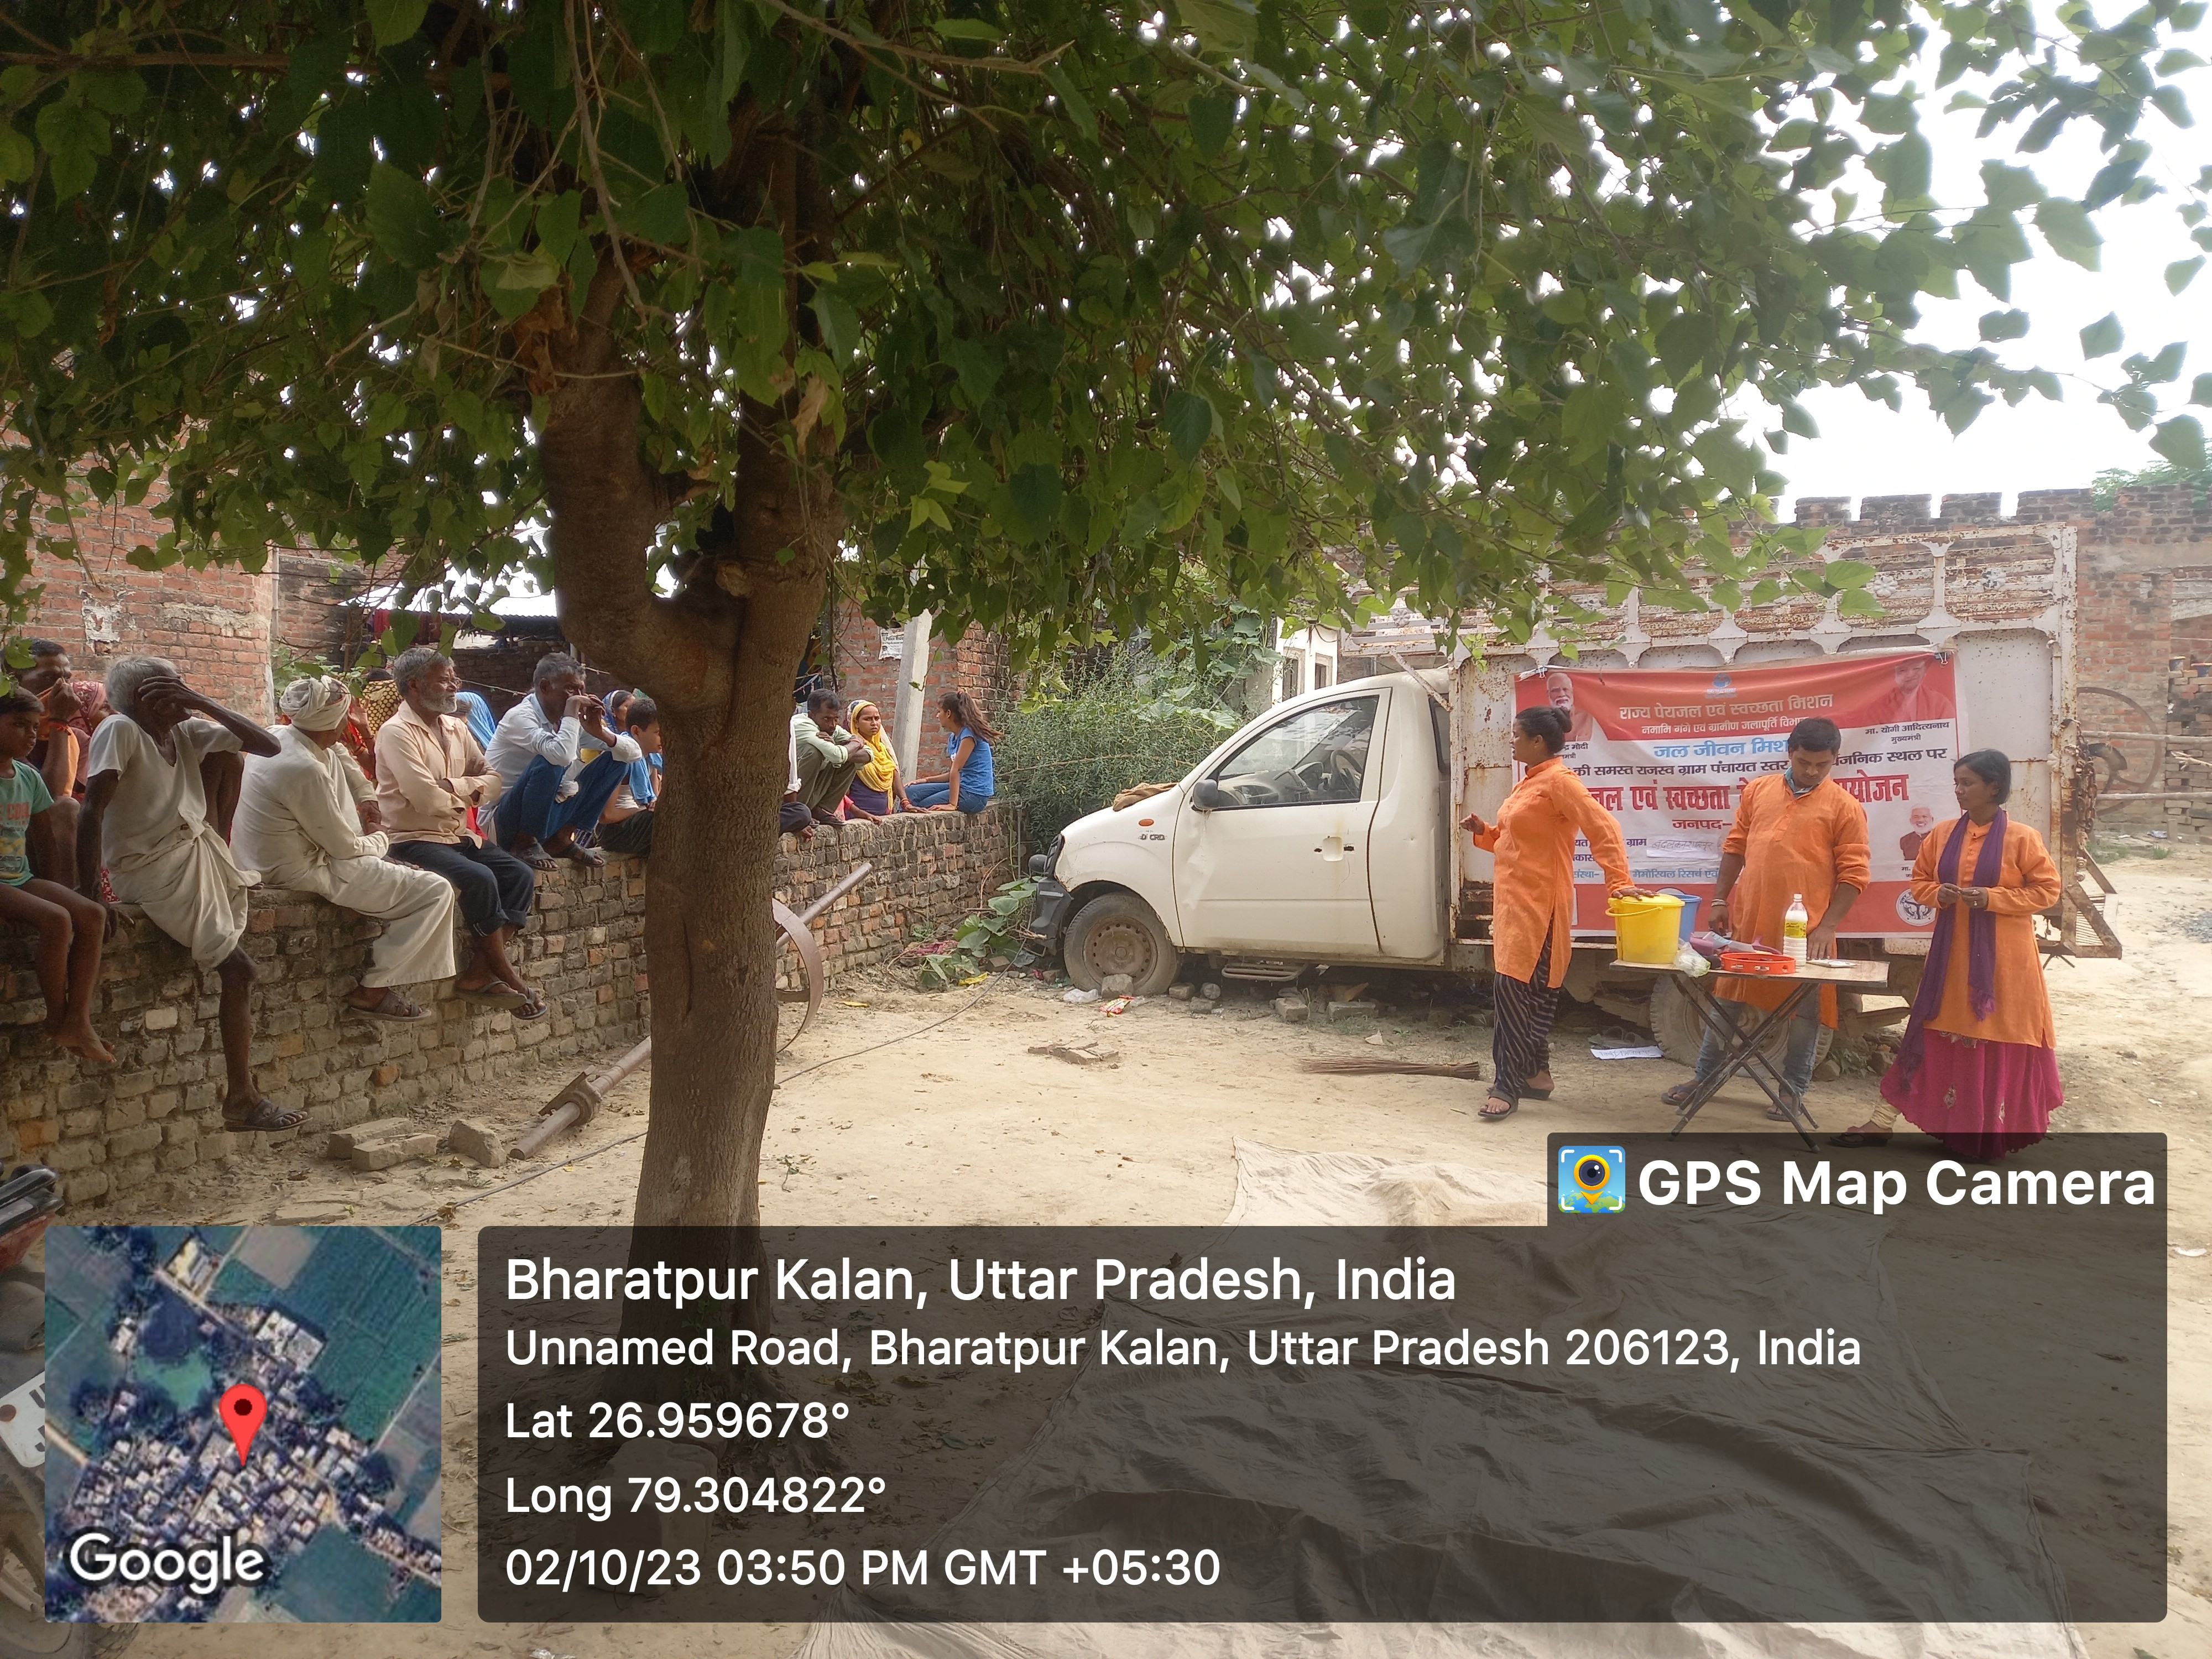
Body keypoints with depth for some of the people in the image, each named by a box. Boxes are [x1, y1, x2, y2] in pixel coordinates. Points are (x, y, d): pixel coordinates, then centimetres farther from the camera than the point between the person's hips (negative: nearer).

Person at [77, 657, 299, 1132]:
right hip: (153, 873, -9)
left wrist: (204, 703, -7)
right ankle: (242, 1098, -3)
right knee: (238, 969, -13)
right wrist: (88, 890, -24)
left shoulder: (190, 732, 6)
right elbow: (91, 811, -21)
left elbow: (270, 747, -1)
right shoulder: (120, 731, -15)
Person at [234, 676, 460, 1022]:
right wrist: (380, 840, 3)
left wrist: (367, 801, 10)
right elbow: (345, 847, -17)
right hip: (306, 873, -10)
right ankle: (372, 992, -2)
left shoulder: (277, 737, -1)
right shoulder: (307, 771, -27)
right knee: (436, 893, -9)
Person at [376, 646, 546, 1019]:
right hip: (415, 839, -8)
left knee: (521, 876, -11)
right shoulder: (397, 733, -11)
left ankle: (477, 975, -14)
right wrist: (471, 791, -3)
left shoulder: (456, 728, 14)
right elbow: (428, 801, -22)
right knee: (480, 879, -29)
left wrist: (454, 786, -12)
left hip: (459, 835, 8)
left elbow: (492, 780, 8)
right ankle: (508, 979, -15)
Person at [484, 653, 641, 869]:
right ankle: (525, 843, -13)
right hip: (505, 822, -7)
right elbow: (562, 754, -38)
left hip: (548, 815, 7)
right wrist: (571, 712, -24)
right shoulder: (521, 717, -17)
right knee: (549, 763, -34)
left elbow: (634, 753, 1)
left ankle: (562, 838, 2)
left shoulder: (572, 720, 4)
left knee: (615, 760, 2)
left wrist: (600, 732, -16)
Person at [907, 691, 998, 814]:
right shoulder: (953, 738, 14)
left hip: (974, 794, -9)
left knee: (923, 807, -10)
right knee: (910, 792, 0)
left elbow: (956, 770, -18)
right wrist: (926, 780, 12)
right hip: (962, 786, 9)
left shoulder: (969, 734, -14)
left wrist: (952, 804, -23)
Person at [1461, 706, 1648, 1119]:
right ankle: (1535, 1073, 23)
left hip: (1538, 904, -10)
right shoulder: (1528, 782, 16)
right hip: (1515, 902, 10)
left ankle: (1508, 1087, -8)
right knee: (1532, 993, 14)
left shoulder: (1558, 780, -13)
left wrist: (1619, 881, -29)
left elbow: (1602, 828, -21)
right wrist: (1483, 832, 8)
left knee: (1512, 990, -11)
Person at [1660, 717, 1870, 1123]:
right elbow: (1735, 847, 11)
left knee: (1805, 1009, 7)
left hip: (1804, 929, -3)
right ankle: (1705, 1075, 24)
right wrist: (1719, 900, 7)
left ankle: (1794, 1089, 22)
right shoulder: (1758, 790, 6)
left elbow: (1853, 875, -5)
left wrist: (1827, 926, -12)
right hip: (1748, 920, 3)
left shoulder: (1845, 808, -4)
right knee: (1728, 998, 12)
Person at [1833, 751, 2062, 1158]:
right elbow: (1920, 882, 14)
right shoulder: (1944, 834, 5)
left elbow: (2047, 890, -6)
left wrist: (1991, 898, -18)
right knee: (1934, 1033, 7)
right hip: (1950, 953, 4)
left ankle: (1995, 1131, 19)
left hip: (2001, 957, -4)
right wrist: (1939, 895, -8)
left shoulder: (2021, 838, -7)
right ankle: (1883, 1122, 8)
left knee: (1999, 1039, 3)